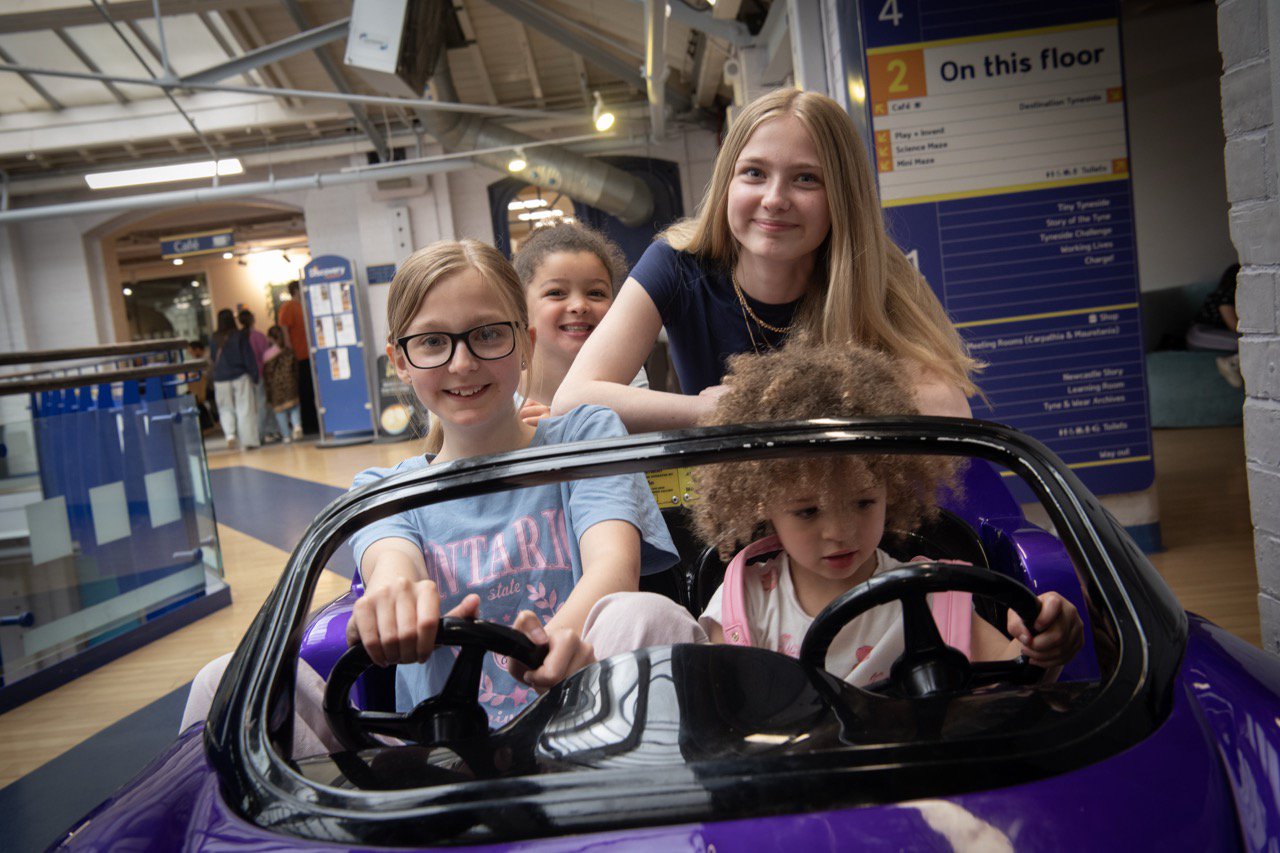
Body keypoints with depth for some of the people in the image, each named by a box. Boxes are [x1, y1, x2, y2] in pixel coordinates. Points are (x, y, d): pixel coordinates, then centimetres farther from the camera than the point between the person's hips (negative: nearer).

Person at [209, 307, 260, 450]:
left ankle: (230, 434, -9)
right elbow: (249, 357, -7)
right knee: (245, 408, 2)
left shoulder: (213, 338, 0)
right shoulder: (239, 336, -7)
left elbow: (212, 358, 11)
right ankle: (249, 440, 1)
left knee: (226, 408, 13)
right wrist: (254, 376, -1)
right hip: (240, 376, -2)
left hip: (220, 379, 2)